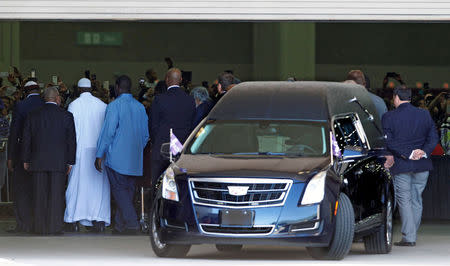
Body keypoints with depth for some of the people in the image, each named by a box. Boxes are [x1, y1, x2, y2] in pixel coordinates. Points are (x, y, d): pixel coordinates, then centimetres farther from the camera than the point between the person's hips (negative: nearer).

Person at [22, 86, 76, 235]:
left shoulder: (33, 116, 4)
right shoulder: (66, 116, -2)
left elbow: (26, 139, 8)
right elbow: (72, 140, 0)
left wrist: (26, 160, 15)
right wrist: (70, 162, 6)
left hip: (38, 162, 2)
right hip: (58, 162, -2)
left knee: (40, 195, 6)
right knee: (56, 195, 1)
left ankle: (41, 227, 7)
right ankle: (55, 227, -1)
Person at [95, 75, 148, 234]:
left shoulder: (114, 106, -10)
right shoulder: (140, 107, 10)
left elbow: (108, 132, -12)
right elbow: (145, 135, 15)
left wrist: (99, 155, -7)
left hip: (117, 158, -6)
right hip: (135, 160, 6)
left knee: (119, 190, -6)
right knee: (128, 191, 10)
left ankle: (131, 223, -19)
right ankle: (120, 226, 15)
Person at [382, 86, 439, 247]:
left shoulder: (389, 117, -7)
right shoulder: (425, 115, 4)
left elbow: (389, 142, -13)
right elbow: (433, 138, 1)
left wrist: (408, 154, -13)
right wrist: (424, 152, -9)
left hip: (401, 166, -3)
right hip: (422, 166, 3)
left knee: (404, 200, 2)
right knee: (417, 199, 12)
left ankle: (408, 237, -3)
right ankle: (412, 235, 16)